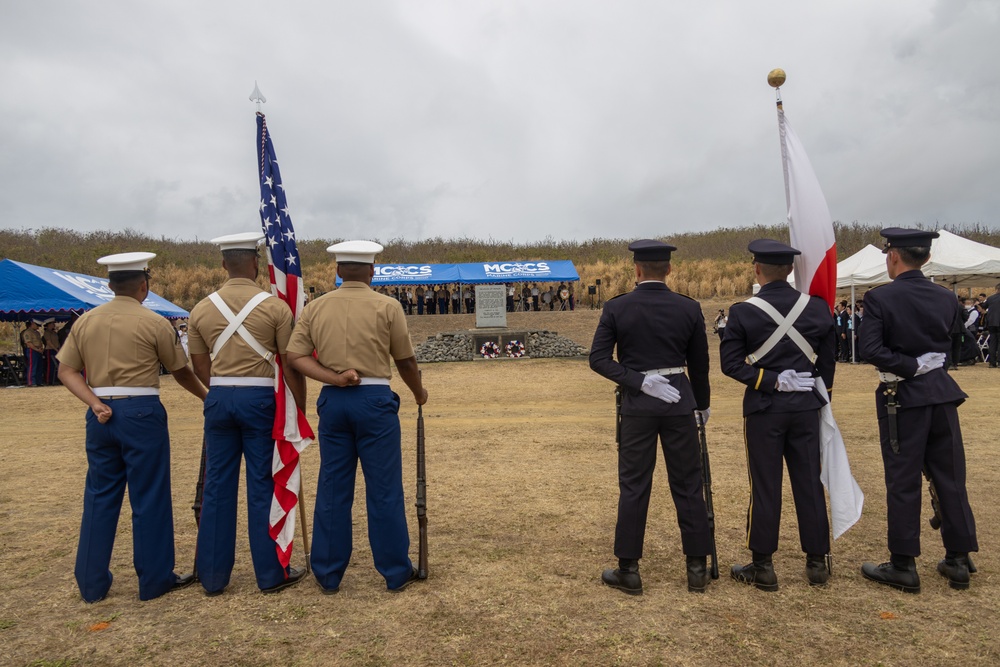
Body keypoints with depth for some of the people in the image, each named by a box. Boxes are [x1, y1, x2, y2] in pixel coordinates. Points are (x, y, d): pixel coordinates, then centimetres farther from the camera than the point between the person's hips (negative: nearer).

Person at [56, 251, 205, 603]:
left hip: (101, 415, 5)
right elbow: (181, 372, 2)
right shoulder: (154, 322, -6)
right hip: (141, 413, -5)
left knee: (99, 496, 14)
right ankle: (155, 579, 14)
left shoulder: (85, 321, 7)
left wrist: (95, 402, -4)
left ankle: (92, 583, 22)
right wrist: (208, 396, 16)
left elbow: (66, 370, 3)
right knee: (149, 498, 4)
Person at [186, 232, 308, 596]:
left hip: (219, 398, 3)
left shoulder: (202, 309, 4)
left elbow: (199, 364, 9)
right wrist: (301, 406, 0)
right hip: (259, 398, -3)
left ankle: (212, 576, 20)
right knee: (263, 485, 4)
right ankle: (270, 574, 14)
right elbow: (290, 364, -8)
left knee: (217, 486, 10)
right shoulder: (275, 306, -7)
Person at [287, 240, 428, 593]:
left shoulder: (315, 307, 6)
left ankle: (328, 574, 20)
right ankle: (396, 572, 15)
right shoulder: (386, 307, -3)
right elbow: (406, 360, 3)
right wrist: (419, 392, 19)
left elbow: (295, 356, -2)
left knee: (332, 488, 11)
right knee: (383, 489, 5)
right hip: (374, 400, -3)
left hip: (332, 401, 3)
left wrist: (334, 378, -8)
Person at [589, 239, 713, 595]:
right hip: (679, 402, 1)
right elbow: (699, 364, 8)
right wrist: (702, 405, 21)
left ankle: (628, 570, 13)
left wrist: (639, 382, -11)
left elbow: (598, 358, -10)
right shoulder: (689, 308, 0)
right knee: (688, 485, 10)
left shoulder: (616, 307, -4)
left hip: (637, 404, -1)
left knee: (633, 486, 6)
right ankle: (697, 568, 19)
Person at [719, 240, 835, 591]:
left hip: (763, 407, -3)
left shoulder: (742, 312, -10)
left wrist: (770, 381, -10)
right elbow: (828, 359, 7)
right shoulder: (818, 308, 0)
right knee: (810, 483, 12)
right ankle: (817, 562, 22)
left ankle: (763, 566, 14)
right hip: (806, 406, 3)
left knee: (765, 487, 5)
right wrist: (820, 393, 18)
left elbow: (731, 362, -14)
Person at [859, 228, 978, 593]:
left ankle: (904, 566, 11)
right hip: (942, 392, 5)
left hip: (902, 397, -5)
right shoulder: (946, 298, 4)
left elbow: (871, 350, -22)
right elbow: (948, 343, 13)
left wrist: (909, 367, -12)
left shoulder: (879, 298, -13)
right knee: (951, 477, 13)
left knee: (903, 482, 2)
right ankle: (958, 561, 22)